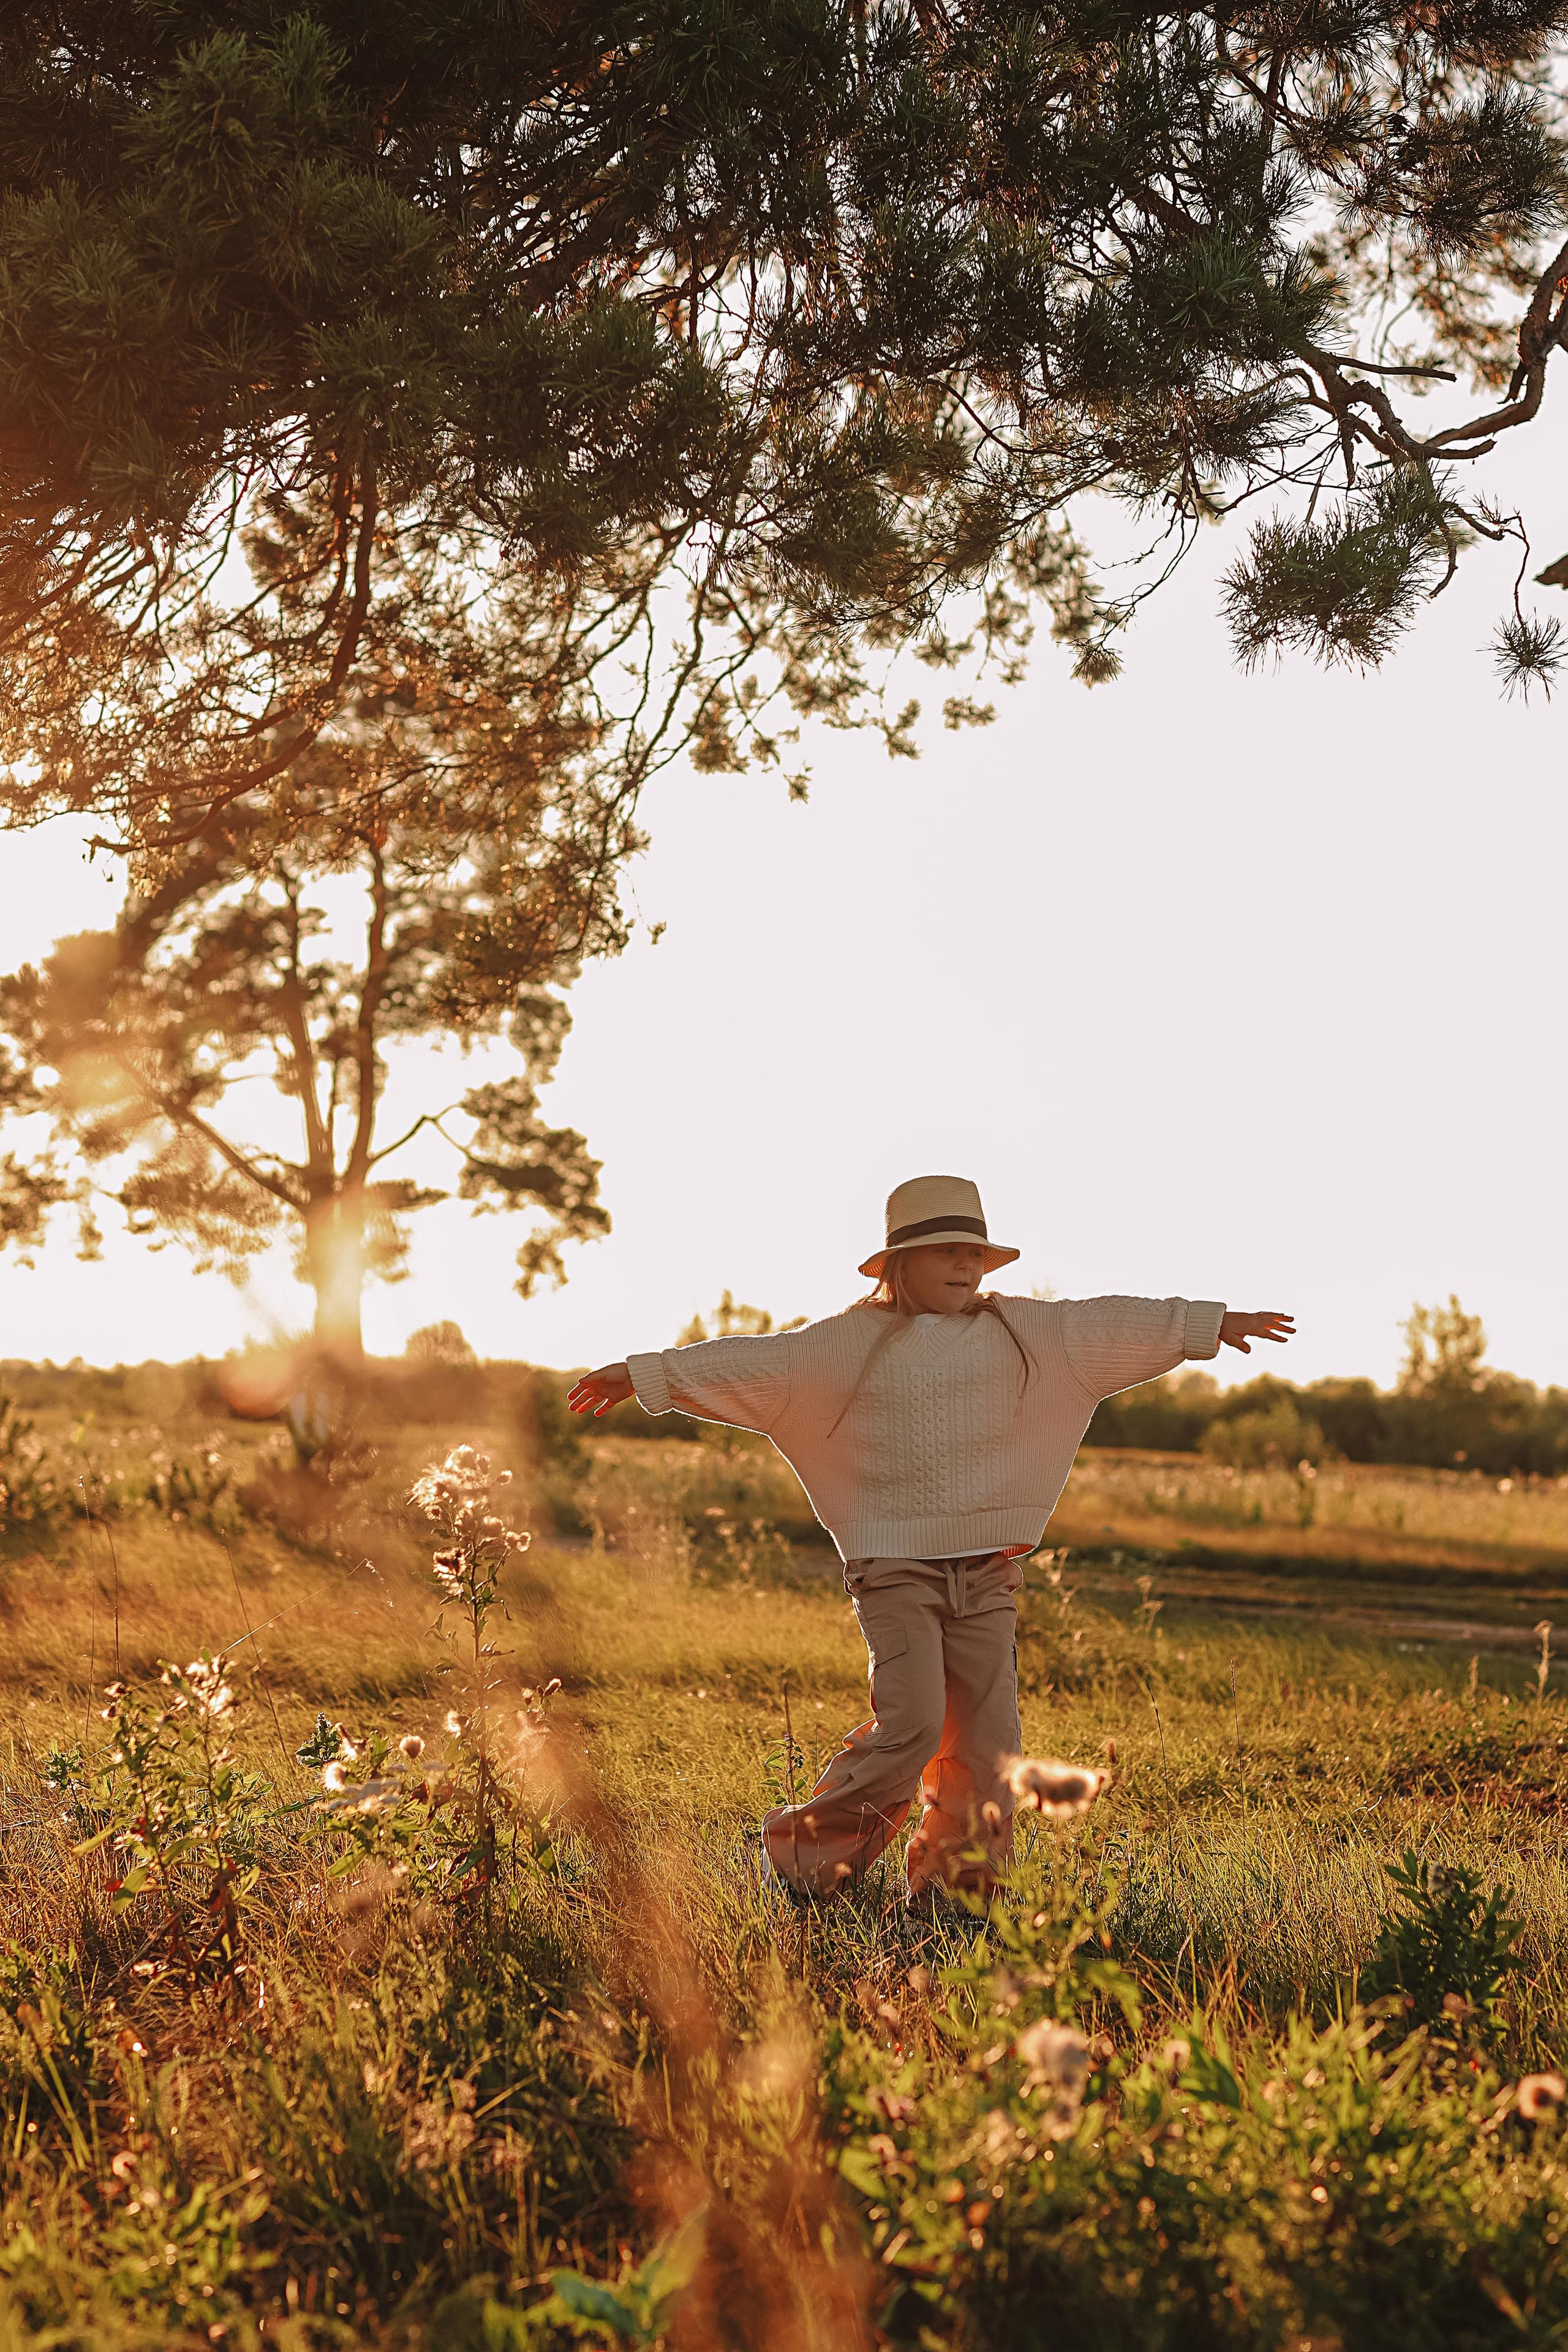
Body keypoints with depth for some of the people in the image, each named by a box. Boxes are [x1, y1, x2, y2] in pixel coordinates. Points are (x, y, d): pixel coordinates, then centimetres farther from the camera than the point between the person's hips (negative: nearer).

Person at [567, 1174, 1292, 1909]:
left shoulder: (1019, 1332, 11)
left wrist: (1211, 1322, 16)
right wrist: (643, 1374, -5)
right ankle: (803, 1851, 3)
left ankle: (947, 1891, 13)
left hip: (986, 1571, 4)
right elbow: (752, 1362, 0)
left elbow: (1109, 1323, 14)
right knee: (911, 1726, -15)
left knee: (987, 1737, 0)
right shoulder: (852, 1343, 2)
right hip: (895, 1568, -4)